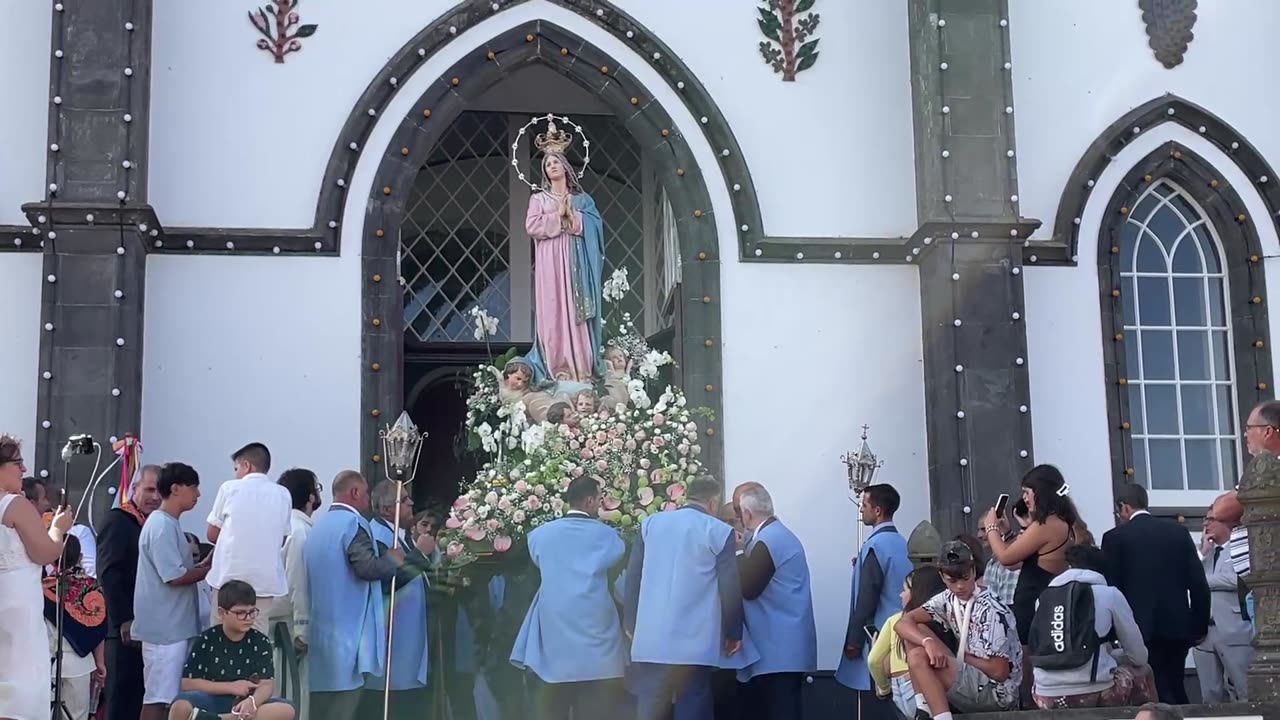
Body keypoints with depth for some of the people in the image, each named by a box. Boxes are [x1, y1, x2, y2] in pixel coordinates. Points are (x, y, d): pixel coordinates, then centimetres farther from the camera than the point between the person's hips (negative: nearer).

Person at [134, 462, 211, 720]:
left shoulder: (167, 524, 16)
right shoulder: (163, 526, -16)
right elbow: (174, 577, -19)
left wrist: (203, 564, 8)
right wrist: (211, 570, -10)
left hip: (173, 625, 10)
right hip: (165, 627, -10)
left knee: (166, 693, 12)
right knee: (159, 695, -8)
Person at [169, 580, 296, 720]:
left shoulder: (261, 642, 4)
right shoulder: (206, 640, -1)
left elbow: (266, 684, -5)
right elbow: (187, 683, -3)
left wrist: (252, 702, -29)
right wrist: (231, 687, -10)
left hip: (244, 704, 3)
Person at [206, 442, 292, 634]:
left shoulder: (230, 488, 0)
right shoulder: (282, 494, 7)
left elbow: (213, 534, 6)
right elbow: (282, 539, 12)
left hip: (230, 576, -2)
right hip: (265, 579, 2)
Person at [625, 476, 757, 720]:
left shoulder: (650, 524, 9)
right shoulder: (720, 532, -2)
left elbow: (633, 577, 10)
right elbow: (730, 589, -4)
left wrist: (631, 624, 18)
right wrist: (733, 633, 6)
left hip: (651, 639, 3)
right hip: (696, 642, -3)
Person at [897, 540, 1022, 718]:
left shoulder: (989, 610, -19)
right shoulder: (947, 600, 2)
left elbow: (999, 671, -20)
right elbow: (903, 623, -5)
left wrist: (960, 657, -8)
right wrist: (928, 642, -25)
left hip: (997, 692, -8)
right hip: (971, 679, 8)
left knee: (918, 658, -22)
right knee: (917, 632, 0)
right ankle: (923, 712, -5)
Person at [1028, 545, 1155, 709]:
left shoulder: (1045, 596, 13)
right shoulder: (1109, 594, 4)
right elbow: (1139, 656, 11)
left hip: (1046, 698, 3)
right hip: (1095, 693, -2)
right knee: (1142, 672, 26)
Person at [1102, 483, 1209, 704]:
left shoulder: (1114, 537, -3)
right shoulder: (1178, 531, 7)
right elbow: (1199, 583, 5)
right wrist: (1200, 626, 12)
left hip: (1142, 629, -4)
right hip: (1178, 626, 4)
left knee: (1158, 694, -1)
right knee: (1175, 689, 16)